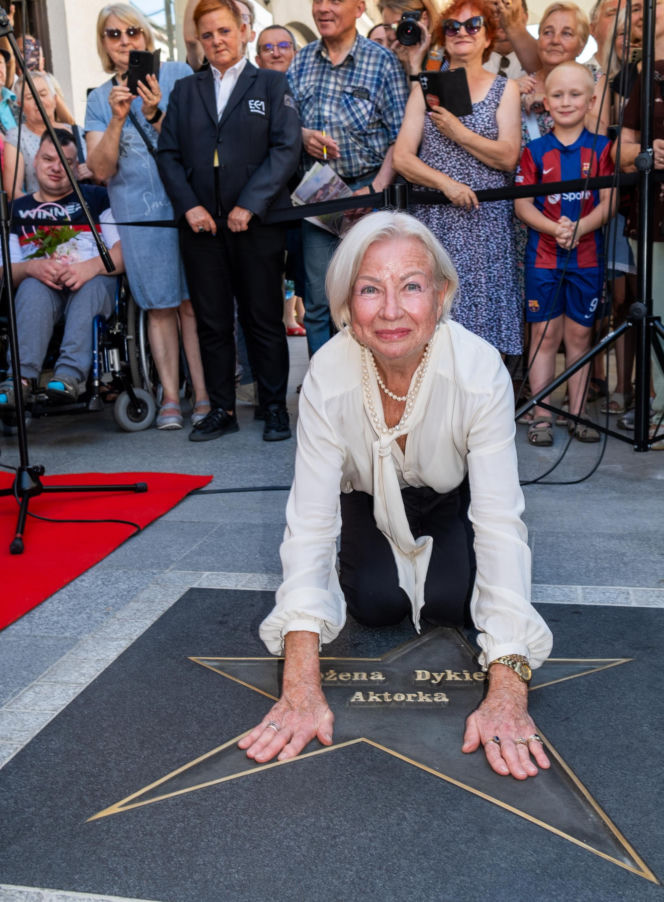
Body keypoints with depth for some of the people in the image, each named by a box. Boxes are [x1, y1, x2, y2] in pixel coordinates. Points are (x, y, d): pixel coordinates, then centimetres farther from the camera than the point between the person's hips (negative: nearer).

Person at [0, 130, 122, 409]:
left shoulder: (97, 198, 12)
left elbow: (125, 249, -1)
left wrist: (93, 266, -22)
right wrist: (31, 267, -15)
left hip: (95, 285, -1)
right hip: (41, 292, 1)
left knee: (91, 283, -35)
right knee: (33, 285, -32)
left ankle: (69, 375, -50)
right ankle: (22, 378, -48)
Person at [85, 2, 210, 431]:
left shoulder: (178, 75, 5)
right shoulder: (100, 99, 10)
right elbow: (101, 169, 1)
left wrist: (156, 114, -17)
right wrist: (118, 118, -13)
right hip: (137, 212, 2)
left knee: (194, 301, -4)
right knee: (159, 306, 2)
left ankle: (204, 396, 1)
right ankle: (170, 399, 7)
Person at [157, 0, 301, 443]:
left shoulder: (272, 83, 6)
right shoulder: (185, 90, 15)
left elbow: (286, 148, -6)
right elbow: (169, 153, 9)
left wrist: (250, 205, -14)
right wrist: (189, 206, -7)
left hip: (257, 222, -3)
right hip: (202, 224, 3)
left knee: (264, 319, 2)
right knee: (212, 322, 5)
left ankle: (275, 407, 14)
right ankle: (222, 410, 15)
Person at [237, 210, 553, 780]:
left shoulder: (480, 370, -36)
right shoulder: (328, 377, -33)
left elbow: (502, 521, -38)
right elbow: (309, 523, -35)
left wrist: (507, 690, -46)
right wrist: (301, 687, -43)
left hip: (453, 498, 0)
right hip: (372, 500, 1)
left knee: (447, 603, -17)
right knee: (377, 603, -16)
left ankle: (437, 562, 20)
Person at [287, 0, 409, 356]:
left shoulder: (382, 60, -1)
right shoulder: (302, 60, 11)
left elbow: (400, 137, -4)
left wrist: (375, 190, -15)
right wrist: (302, 135, -7)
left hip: (366, 190, -3)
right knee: (317, 301, 3)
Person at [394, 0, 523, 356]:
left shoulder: (505, 89, 10)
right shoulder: (426, 90, 12)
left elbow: (508, 156, -3)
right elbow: (401, 157, 2)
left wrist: (458, 132, -11)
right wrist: (446, 183, -12)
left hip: (486, 220, -1)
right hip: (434, 218, 1)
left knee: (481, 304, -4)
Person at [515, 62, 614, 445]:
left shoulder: (601, 148, 4)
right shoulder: (535, 150, 4)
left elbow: (610, 202, -2)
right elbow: (522, 204, -1)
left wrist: (580, 227, -20)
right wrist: (554, 228, -18)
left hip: (587, 255, 1)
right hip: (543, 255, 0)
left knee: (580, 333, 6)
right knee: (545, 333, 1)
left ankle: (578, 413, 15)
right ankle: (541, 414, 8)